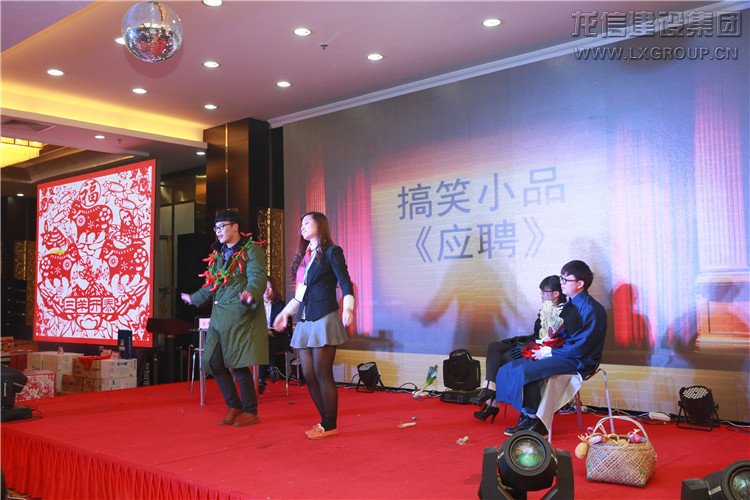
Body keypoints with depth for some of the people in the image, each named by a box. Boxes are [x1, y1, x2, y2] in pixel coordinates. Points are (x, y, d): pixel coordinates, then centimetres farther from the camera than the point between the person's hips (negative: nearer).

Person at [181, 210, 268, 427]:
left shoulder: (251, 250, -6)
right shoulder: (218, 254, 18)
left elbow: (258, 277, -21)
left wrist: (250, 292, -41)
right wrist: (193, 298, 38)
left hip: (241, 316, -8)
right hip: (219, 316, 8)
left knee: (239, 365, -6)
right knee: (214, 363, 6)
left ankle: (250, 411, 11)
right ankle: (234, 407, 22)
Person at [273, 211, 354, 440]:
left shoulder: (331, 252, -2)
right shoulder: (304, 256, 19)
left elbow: (346, 283, -9)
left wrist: (347, 307, -26)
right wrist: (286, 312, 30)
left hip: (324, 318, -7)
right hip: (305, 321, 8)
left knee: (322, 374, -7)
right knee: (309, 376, 6)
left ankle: (330, 426, 3)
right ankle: (325, 421, 18)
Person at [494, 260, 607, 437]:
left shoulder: (592, 310, -15)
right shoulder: (570, 305, 14)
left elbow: (580, 347, -20)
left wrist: (549, 352, -15)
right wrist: (545, 346, 3)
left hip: (579, 362, -9)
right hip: (562, 354, 10)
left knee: (526, 370, -26)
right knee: (511, 368, -4)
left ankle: (535, 422, -13)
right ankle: (526, 416, -4)